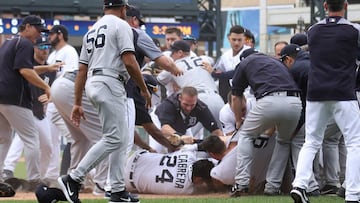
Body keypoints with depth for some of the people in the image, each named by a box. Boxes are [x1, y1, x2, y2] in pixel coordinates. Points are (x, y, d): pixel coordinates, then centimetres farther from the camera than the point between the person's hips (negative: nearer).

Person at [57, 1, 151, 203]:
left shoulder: (92, 30, 21)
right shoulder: (121, 25, -3)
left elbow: (82, 69, 17)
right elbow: (129, 62, -15)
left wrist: (77, 103, 16)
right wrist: (144, 89, -5)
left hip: (92, 84, 9)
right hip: (110, 84, -9)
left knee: (121, 139, 12)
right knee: (113, 139, -10)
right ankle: (73, 179, -16)